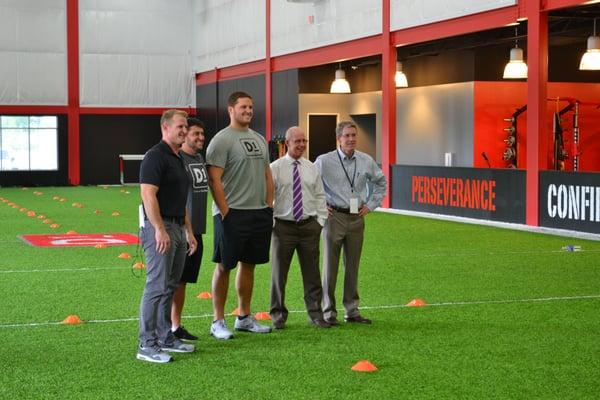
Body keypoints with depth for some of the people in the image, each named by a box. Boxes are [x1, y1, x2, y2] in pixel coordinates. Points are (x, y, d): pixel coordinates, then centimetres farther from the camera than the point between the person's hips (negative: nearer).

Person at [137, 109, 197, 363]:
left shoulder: (178, 159, 18)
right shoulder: (155, 156, -12)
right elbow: (148, 194, -20)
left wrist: (189, 231, 20)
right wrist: (160, 230, -25)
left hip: (177, 229, 10)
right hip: (160, 228, -10)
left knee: (170, 286, 13)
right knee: (157, 286, -10)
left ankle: (165, 338, 21)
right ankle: (147, 345, -7)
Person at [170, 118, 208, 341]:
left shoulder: (200, 158, 15)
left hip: (196, 230, 9)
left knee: (184, 280, 13)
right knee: (174, 280, -3)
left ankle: (176, 326, 19)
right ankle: (170, 328, 3)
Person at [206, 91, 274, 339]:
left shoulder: (259, 139, 15)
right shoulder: (222, 140, -10)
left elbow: (267, 174, 19)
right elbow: (214, 180, -15)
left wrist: (269, 205, 11)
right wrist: (225, 212, -17)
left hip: (259, 213, 8)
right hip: (232, 214, -7)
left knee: (249, 264, 13)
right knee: (225, 266, -1)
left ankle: (244, 318, 23)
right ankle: (218, 322, 6)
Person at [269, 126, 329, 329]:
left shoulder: (312, 168, 9)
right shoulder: (275, 168, -3)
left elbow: (320, 196, 13)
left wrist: (320, 220, 4)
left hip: (309, 226, 3)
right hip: (283, 226, -3)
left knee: (312, 272, 6)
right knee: (279, 273, 4)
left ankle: (315, 314, 15)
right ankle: (278, 315, 16)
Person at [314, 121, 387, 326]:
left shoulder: (366, 161, 4)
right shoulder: (324, 161, -6)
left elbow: (381, 182, 21)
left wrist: (371, 205, 12)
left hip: (357, 217, 3)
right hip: (334, 216, -3)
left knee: (353, 266, 9)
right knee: (330, 266, -1)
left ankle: (352, 310, 17)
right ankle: (328, 311, 6)